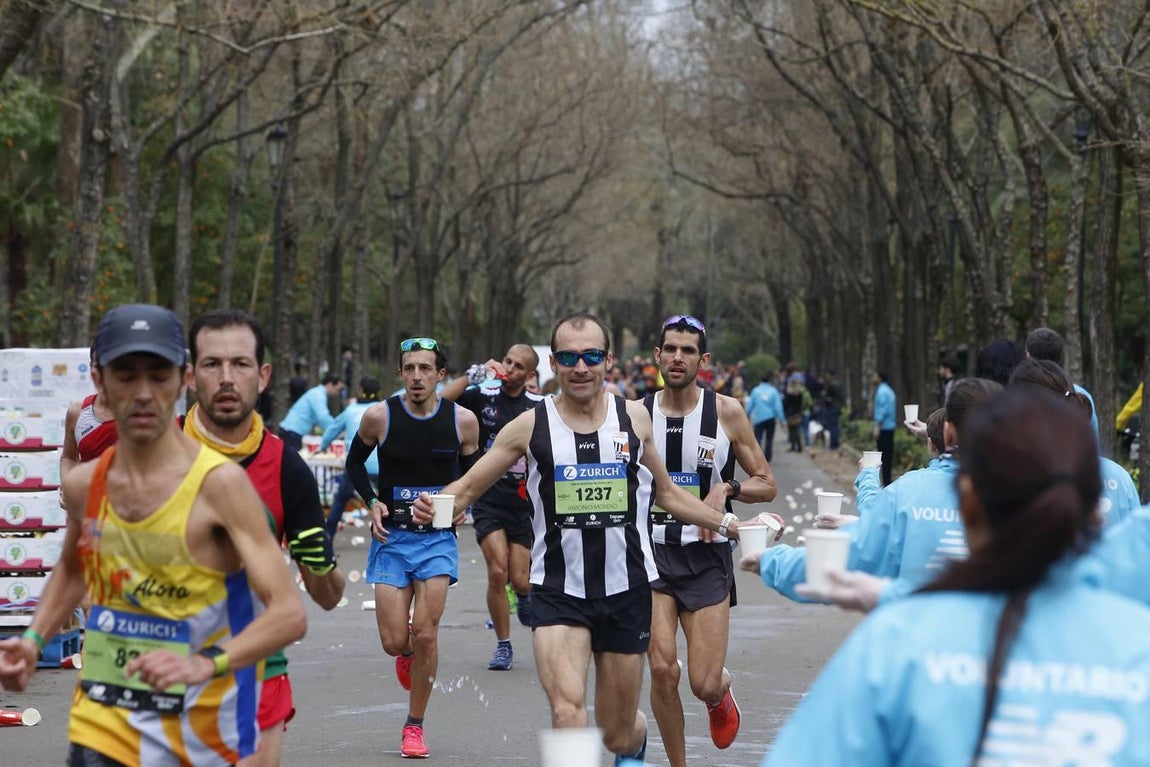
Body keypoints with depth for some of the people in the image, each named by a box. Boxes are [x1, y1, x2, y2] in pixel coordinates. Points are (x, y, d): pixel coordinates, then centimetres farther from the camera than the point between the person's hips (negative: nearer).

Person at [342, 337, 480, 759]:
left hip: (438, 537, 0)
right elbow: (355, 462, 11)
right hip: (391, 536, 0)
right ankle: (408, 654, 36)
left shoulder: (463, 420, -4)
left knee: (425, 633, -10)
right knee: (395, 641, -4)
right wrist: (371, 502, -4)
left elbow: (473, 470, 14)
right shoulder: (379, 416, -6)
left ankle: (414, 726, 7)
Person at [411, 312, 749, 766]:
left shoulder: (634, 418, 3)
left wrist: (730, 525, 13)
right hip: (558, 592, -2)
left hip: (626, 590, 2)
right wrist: (435, 504, -20)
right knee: (567, 709, -26)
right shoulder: (530, 426, -3)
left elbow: (668, 495, 18)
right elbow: (467, 488, 2)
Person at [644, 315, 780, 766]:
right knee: (662, 670, -11)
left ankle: (721, 694, 33)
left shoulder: (726, 412, -2)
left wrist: (727, 488, -13)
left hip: (707, 556, -1)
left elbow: (766, 485, 5)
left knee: (704, 684, -6)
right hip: (651, 550, 1)